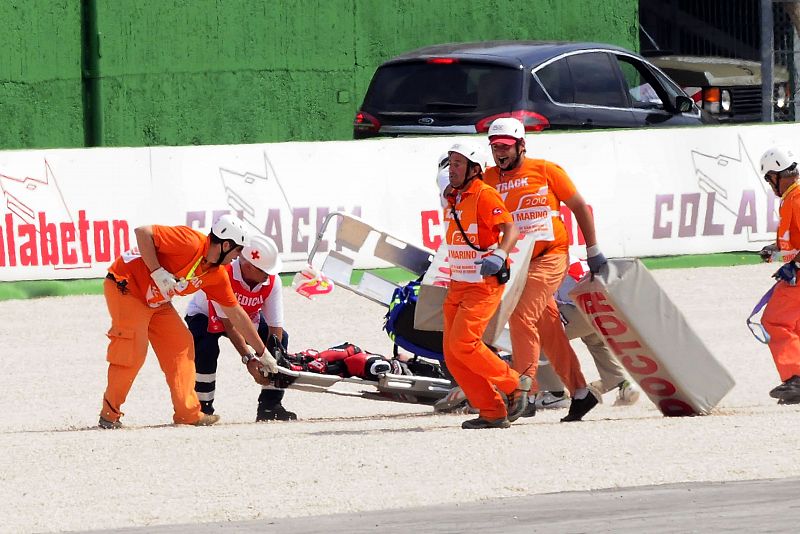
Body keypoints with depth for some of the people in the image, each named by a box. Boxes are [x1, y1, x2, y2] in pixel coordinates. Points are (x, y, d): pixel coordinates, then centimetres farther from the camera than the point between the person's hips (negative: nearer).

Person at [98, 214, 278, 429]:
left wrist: (262, 353, 13)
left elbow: (236, 314, 10)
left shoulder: (217, 275, 1)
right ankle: (109, 415, -3)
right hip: (126, 288, -9)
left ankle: (188, 413, 6)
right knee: (132, 350, -15)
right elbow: (142, 233, -28)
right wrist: (157, 272, -31)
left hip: (157, 303, 9)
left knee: (180, 345, 3)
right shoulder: (190, 243, -25)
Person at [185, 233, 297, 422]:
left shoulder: (272, 281, -23)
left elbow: (275, 327, -23)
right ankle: (203, 409, -20)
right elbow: (229, 323, -37)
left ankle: (270, 406, -10)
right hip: (204, 315, -5)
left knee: (281, 338, -15)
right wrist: (248, 358, -40)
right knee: (207, 347, -35)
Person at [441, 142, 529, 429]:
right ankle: (492, 412, 5)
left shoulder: (484, 195, -14)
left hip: (485, 285, -9)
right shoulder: (452, 198, 12)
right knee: (452, 354, 1)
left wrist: (499, 255, -41)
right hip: (457, 286, 9)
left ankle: (514, 385, -2)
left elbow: (510, 228, -24)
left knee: (463, 343, -20)